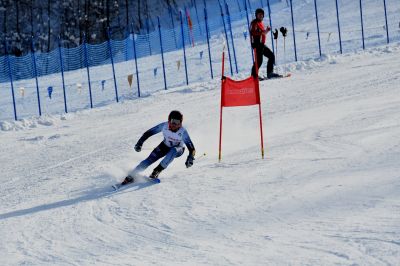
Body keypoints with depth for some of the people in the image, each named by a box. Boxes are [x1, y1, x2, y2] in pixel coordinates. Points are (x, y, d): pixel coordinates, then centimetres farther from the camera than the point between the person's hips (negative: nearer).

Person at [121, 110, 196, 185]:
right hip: (165, 146, 2)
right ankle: (130, 176, -5)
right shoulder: (164, 126, -26)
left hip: (178, 150, -2)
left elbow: (191, 147, -33)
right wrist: (140, 143, -24)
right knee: (150, 159, -13)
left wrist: (190, 158, -51)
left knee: (173, 151, -37)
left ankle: (157, 170, -25)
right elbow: (149, 133, -16)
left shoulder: (182, 132, -32)